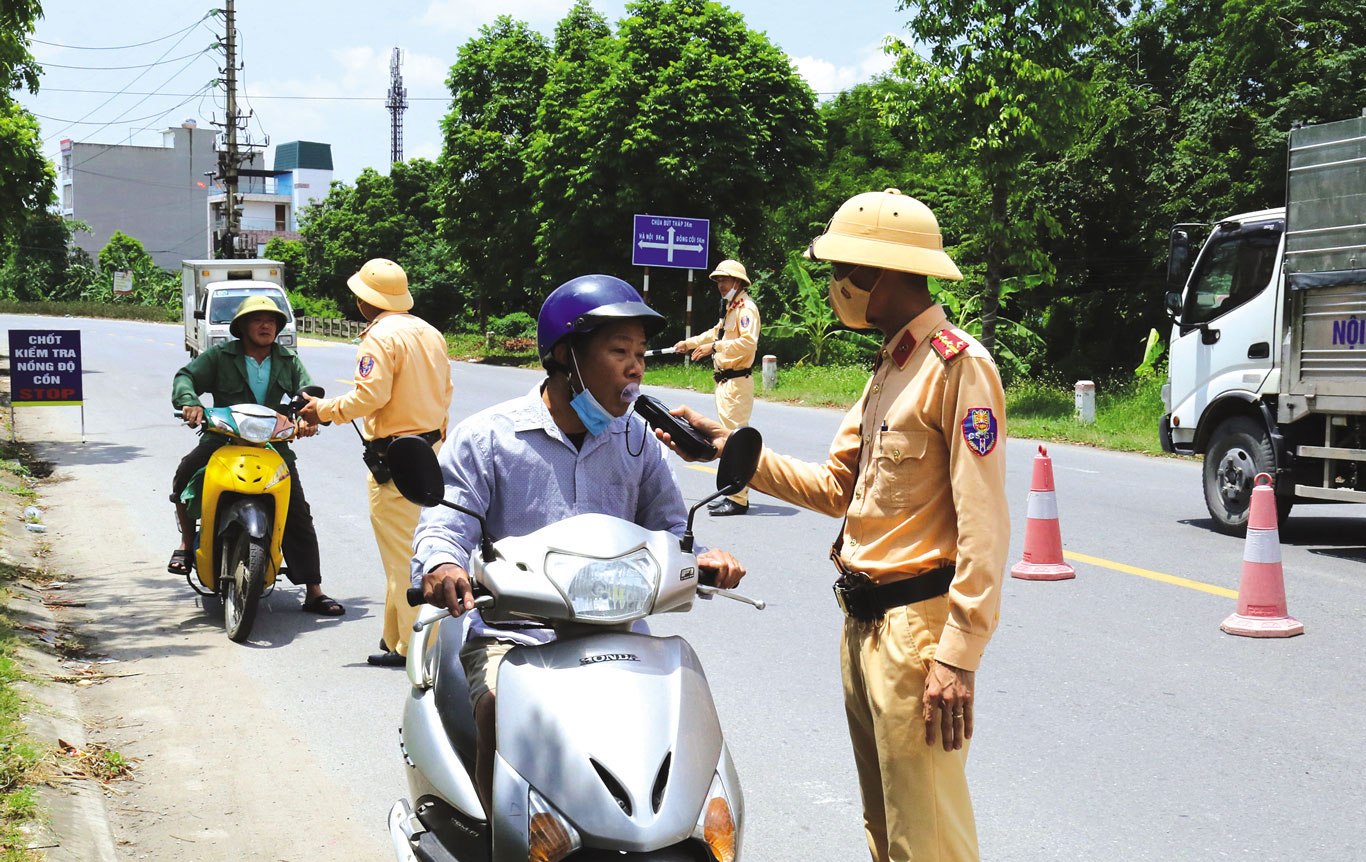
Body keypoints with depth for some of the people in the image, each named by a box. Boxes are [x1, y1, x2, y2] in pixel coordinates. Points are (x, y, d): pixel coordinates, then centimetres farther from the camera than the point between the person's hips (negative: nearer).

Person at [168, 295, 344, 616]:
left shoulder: (288, 361, 13)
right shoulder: (219, 357, 4)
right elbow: (186, 376, -4)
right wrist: (190, 402, -27)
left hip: (273, 443, 2)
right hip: (222, 440, -2)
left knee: (298, 514, -5)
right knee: (185, 473, -30)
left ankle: (313, 591, 1)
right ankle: (187, 542, -4)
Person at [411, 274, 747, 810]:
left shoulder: (638, 441, 16)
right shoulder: (486, 437, 4)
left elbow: (665, 526, 16)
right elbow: (444, 522, -3)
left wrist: (699, 559, -8)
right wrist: (441, 565, -27)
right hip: (510, 636, -3)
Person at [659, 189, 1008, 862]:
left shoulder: (959, 365, -14)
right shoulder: (888, 366, 17)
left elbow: (982, 524, -19)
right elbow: (837, 488, 18)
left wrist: (958, 655, -23)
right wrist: (734, 449, 11)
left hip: (916, 626, -10)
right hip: (863, 622, 10)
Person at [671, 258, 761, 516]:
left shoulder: (746, 308, -11)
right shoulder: (730, 309, 22)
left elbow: (748, 342, -25)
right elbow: (715, 332, 40)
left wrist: (715, 346, -25)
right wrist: (690, 342, 39)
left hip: (737, 383, -11)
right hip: (725, 382, 11)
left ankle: (738, 500, -14)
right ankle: (733, 494, 19)